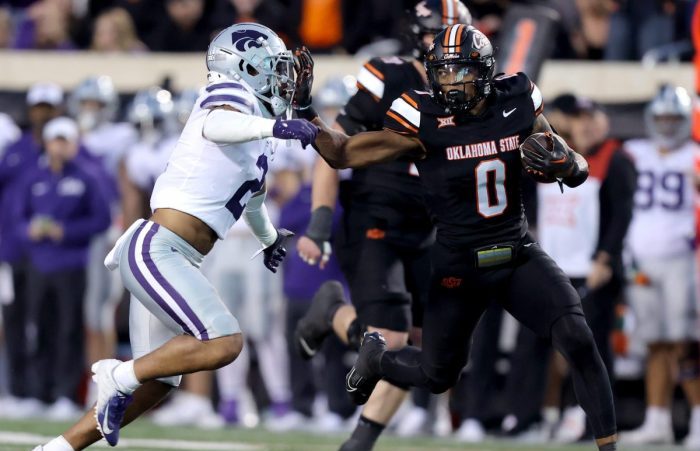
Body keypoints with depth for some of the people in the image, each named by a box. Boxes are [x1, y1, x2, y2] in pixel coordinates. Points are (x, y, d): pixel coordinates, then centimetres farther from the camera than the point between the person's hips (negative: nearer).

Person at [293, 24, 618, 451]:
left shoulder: (518, 104, -6)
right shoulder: (423, 120, -15)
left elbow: (577, 171, 3)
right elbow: (344, 153, -10)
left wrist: (562, 161, -20)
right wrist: (303, 109, -22)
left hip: (518, 255, 2)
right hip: (459, 265, -2)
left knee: (578, 340, -18)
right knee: (439, 376, 11)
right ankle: (377, 357, 45)